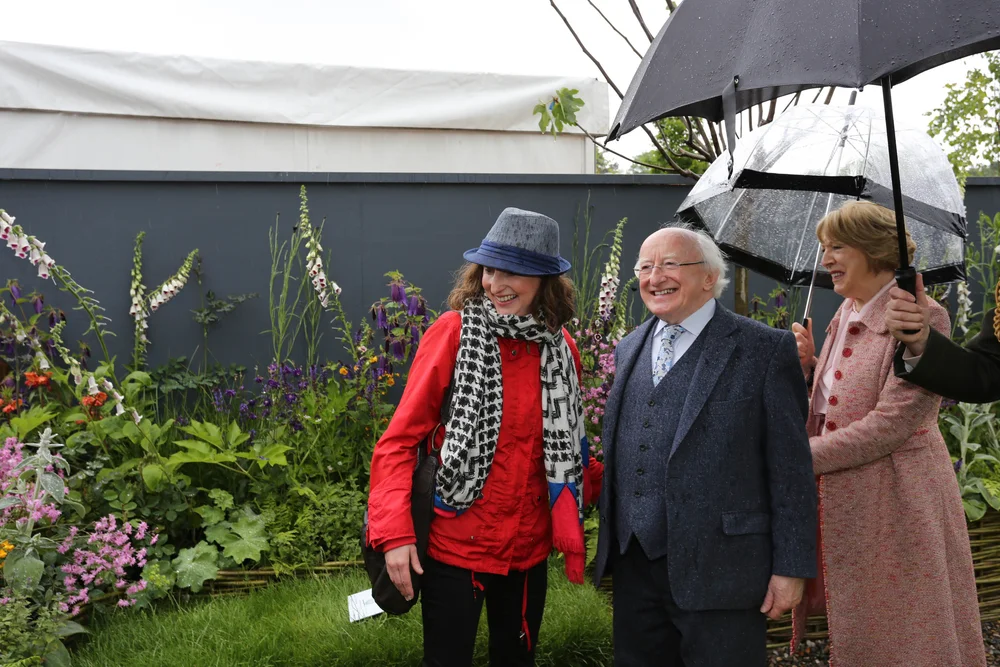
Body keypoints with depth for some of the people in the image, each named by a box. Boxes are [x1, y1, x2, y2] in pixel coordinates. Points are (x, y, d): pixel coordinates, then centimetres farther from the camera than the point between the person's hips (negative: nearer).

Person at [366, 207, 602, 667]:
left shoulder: (560, 348, 1)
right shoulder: (453, 333, -11)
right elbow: (400, 440, -11)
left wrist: (593, 484, -5)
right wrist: (394, 533, -20)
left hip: (529, 547, 4)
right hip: (455, 545, -4)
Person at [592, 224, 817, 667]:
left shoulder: (765, 349, -6)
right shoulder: (628, 350, 13)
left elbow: (791, 468, -7)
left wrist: (791, 567, -9)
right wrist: (610, 544, 14)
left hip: (719, 571, -5)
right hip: (633, 567, 6)